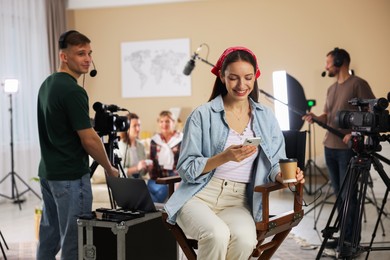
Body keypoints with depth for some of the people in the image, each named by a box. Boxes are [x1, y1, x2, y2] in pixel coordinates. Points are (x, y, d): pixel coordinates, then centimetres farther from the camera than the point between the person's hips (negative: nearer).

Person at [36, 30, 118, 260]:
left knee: (49, 237, 17)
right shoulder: (73, 91, -19)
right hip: (71, 177, -10)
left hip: (47, 172, 10)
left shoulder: (47, 84, 11)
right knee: (74, 241, -1)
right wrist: (110, 169, -5)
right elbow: (89, 140, -19)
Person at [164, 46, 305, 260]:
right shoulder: (203, 115, -1)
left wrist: (284, 175, -14)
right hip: (199, 196, -2)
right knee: (217, 234, -35)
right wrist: (225, 157, -19)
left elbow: (275, 164, 10)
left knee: (245, 239, -32)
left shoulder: (266, 118, 11)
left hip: (238, 201, 3)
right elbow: (185, 169, -4)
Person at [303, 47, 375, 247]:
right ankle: (343, 235, 20)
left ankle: (351, 239, 3)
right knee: (338, 193, 11)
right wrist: (316, 118, -2)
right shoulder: (331, 89, 16)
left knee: (348, 194, -5)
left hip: (348, 148, -7)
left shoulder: (358, 84, -7)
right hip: (330, 147, 7)